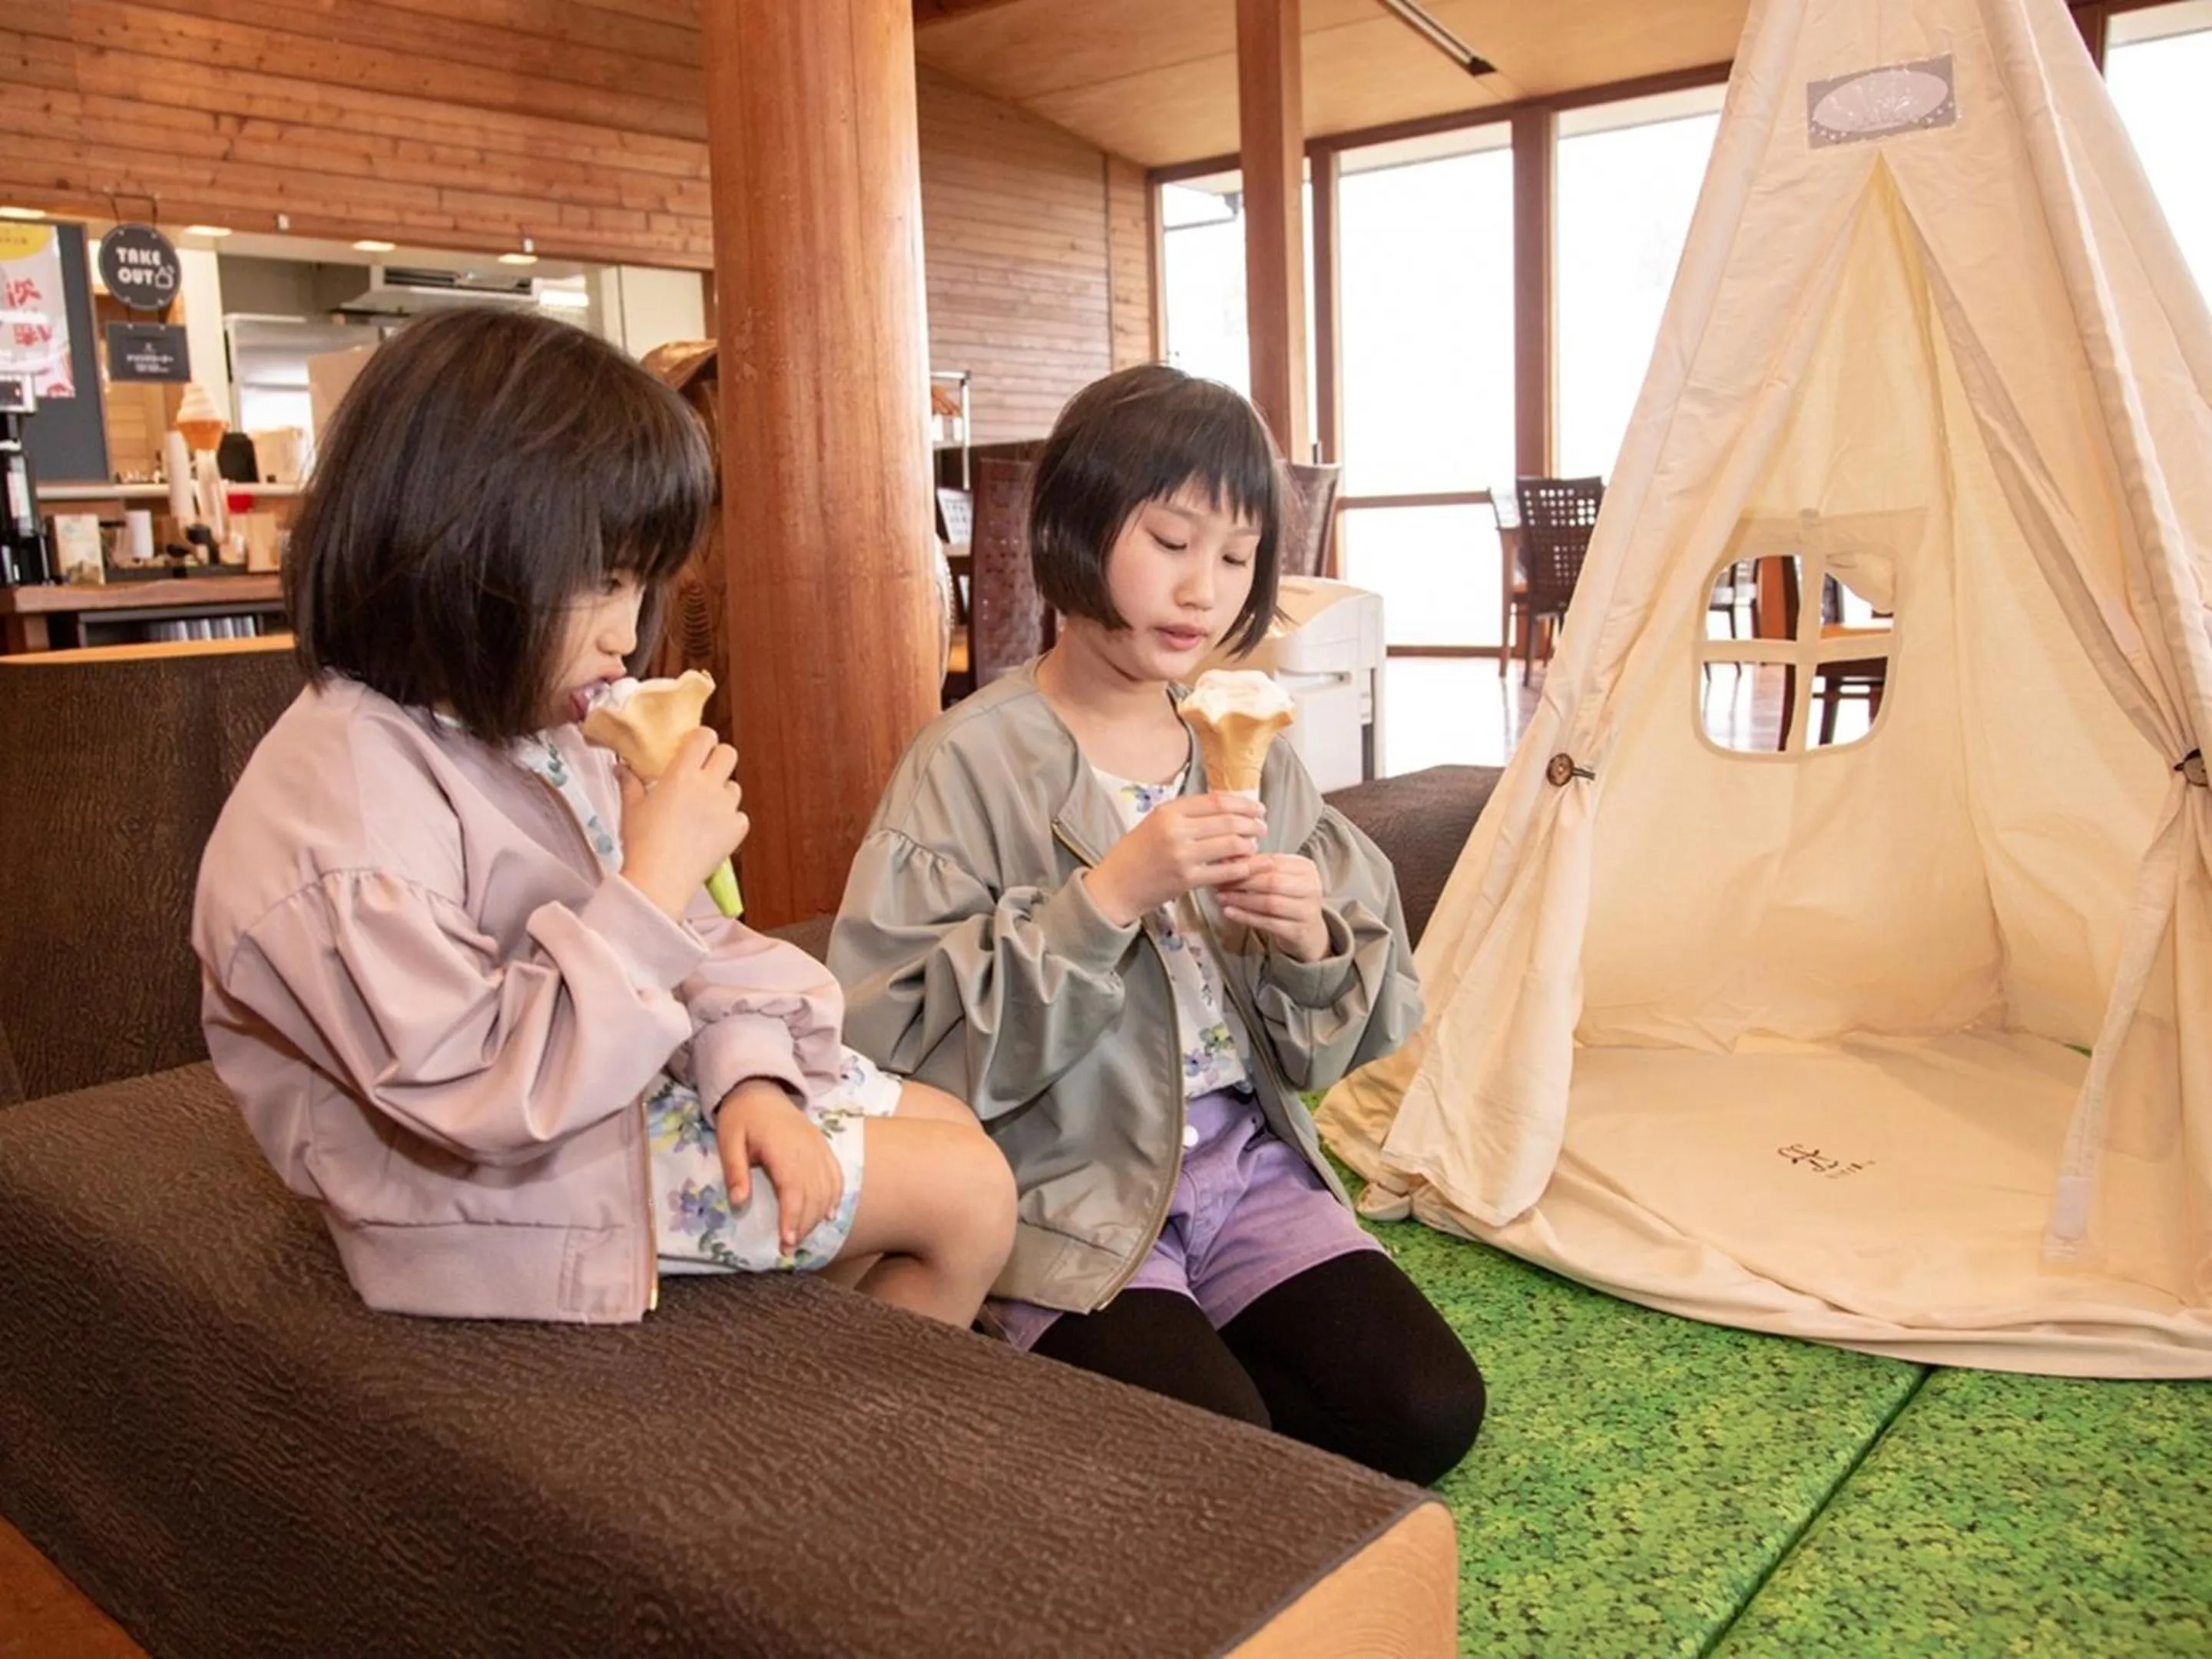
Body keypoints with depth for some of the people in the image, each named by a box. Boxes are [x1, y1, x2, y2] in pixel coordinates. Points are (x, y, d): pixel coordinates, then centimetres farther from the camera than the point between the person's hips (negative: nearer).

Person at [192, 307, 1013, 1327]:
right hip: (526, 1182, -9)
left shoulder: (531, 727, 2)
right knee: (966, 1194, -7)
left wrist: (751, 1070, -8)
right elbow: (481, 1097, -32)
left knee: (954, 1128, 13)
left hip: (648, 1081, 9)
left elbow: (678, 933, 7)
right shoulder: (347, 801, -29)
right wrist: (651, 886, -29)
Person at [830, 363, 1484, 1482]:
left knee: (1428, 1413, -8)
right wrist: (1104, 897, -26)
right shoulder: (971, 761, -11)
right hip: (1069, 1190, -5)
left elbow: (1331, 1044, 8)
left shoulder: (1250, 749, 5)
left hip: (1246, 1162, 5)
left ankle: (1138, 1379, 10)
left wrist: (1311, 946, -15)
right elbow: (904, 1034, -18)